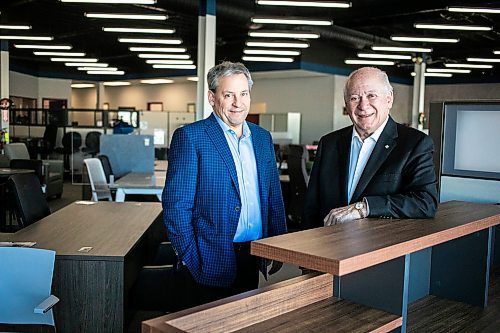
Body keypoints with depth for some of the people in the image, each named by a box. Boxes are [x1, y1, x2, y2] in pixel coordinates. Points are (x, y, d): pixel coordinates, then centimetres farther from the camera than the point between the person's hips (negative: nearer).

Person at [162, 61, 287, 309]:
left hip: (253, 261, 6)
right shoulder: (189, 137, -9)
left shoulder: (263, 138, 10)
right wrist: (191, 260, -15)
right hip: (209, 264, -5)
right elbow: (176, 205, -12)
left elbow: (274, 198, 14)